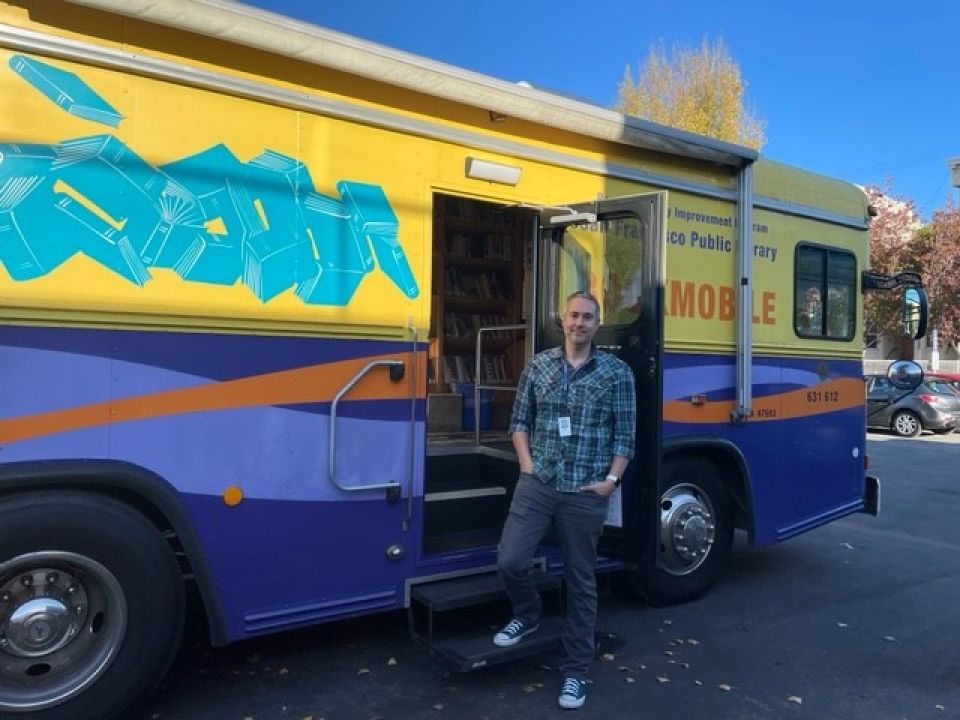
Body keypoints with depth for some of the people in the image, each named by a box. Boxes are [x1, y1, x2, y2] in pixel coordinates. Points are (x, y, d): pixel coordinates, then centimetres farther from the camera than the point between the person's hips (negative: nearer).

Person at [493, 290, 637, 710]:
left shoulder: (617, 373, 0)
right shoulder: (539, 365, 5)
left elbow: (625, 435, 1)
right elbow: (520, 420, 9)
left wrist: (611, 479, -8)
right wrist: (527, 465, -1)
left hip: (586, 493, -1)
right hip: (537, 483, 2)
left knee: (581, 581, 8)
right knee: (509, 561, -4)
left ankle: (575, 670, 24)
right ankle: (527, 614, 31)